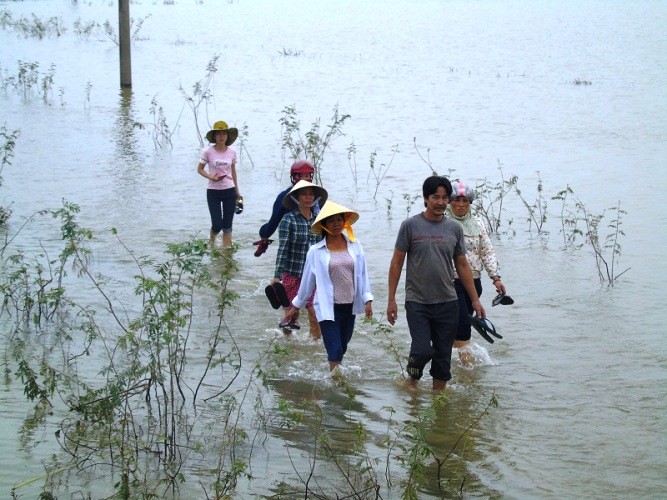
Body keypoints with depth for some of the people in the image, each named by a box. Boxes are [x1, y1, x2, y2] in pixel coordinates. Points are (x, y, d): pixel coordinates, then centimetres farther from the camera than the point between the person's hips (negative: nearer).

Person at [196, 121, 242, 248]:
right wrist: (210, 177, -17)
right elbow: (199, 169, 2)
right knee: (217, 224, -5)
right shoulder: (208, 152, -8)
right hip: (213, 192, -2)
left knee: (227, 225, 4)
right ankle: (212, 240, 28)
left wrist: (237, 192, 16)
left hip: (229, 191, 2)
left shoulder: (232, 152, 1)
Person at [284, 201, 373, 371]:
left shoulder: (354, 246, 2)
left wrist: (367, 300, 1)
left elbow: (362, 274, 6)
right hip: (328, 308, -3)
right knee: (334, 351, -8)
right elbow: (307, 280, 5)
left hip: (349, 306, 3)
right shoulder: (316, 251, -4)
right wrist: (297, 305, 12)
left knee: (342, 349, 14)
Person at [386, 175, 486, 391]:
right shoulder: (411, 225, -2)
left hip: (447, 303, 3)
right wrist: (391, 299, -3)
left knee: (443, 355, 6)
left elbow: (462, 266, 13)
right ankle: (411, 385, 15)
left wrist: (475, 300, 10)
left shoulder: (454, 228, 7)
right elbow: (397, 263, 1)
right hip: (417, 302, -3)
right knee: (422, 350, -12)